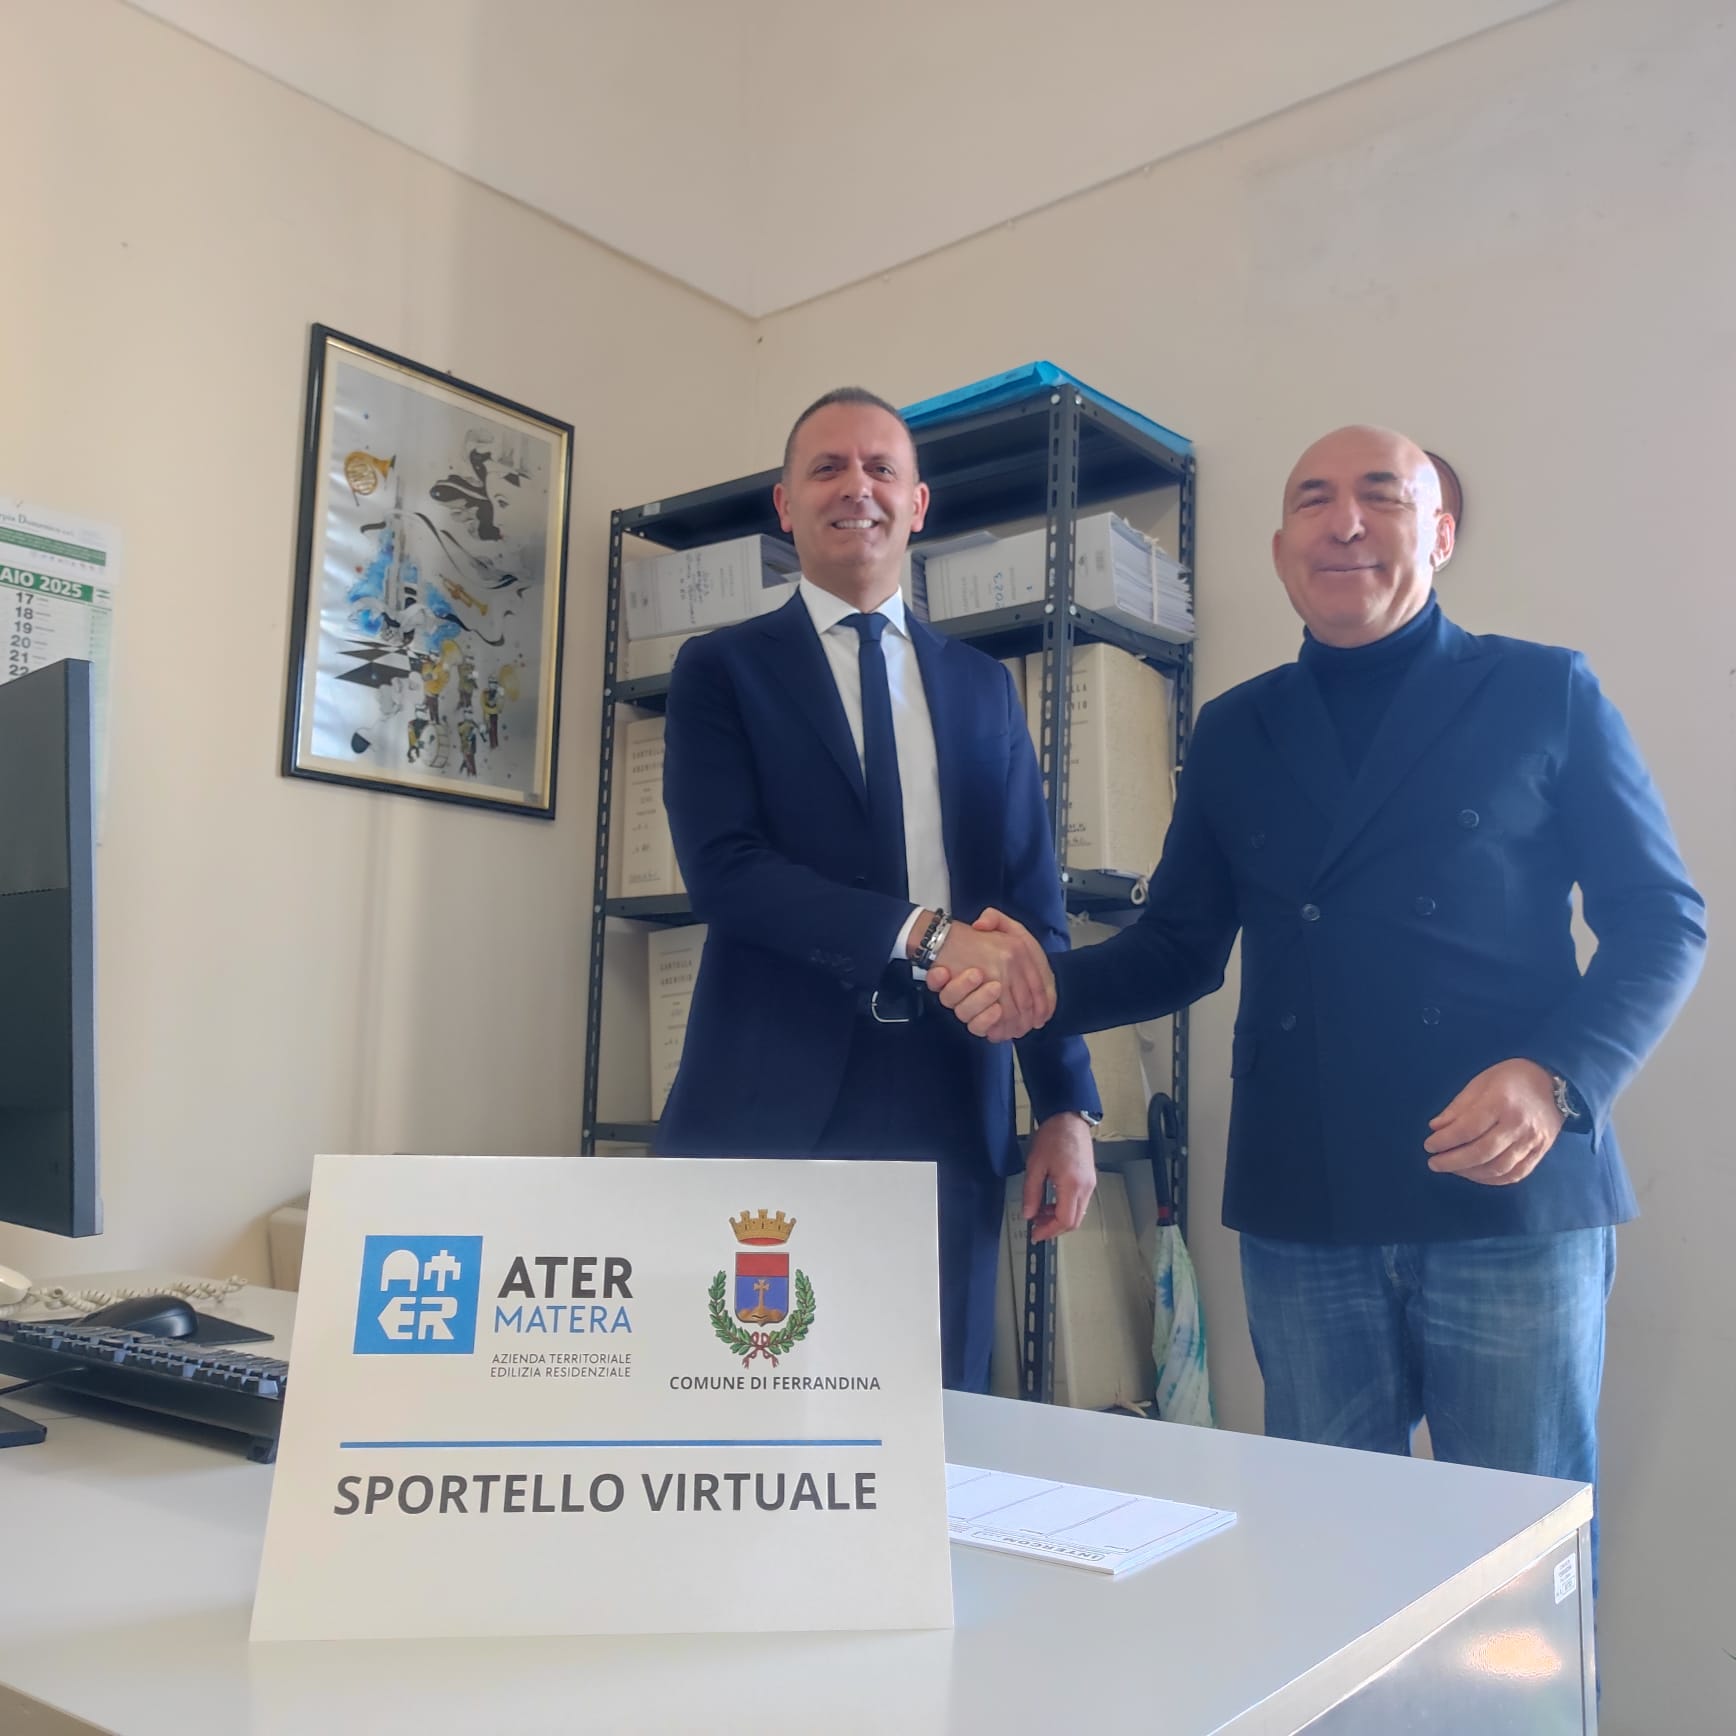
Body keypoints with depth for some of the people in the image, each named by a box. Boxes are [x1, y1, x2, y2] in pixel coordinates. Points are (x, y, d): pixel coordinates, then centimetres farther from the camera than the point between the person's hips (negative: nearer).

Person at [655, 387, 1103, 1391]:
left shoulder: (982, 686, 14)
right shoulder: (724, 669, 5)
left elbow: (1034, 903, 11)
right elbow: (723, 866, -9)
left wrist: (1069, 1107, 5)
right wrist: (923, 934, -21)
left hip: (950, 1109, 3)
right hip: (774, 1102, -2)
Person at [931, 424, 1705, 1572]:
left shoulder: (1547, 694, 4)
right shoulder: (1235, 733, 13)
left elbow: (1661, 919, 3)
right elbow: (1181, 948, 13)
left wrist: (1560, 1077, -15)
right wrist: (1047, 991, -6)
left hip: (1509, 1194, -2)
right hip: (1303, 1209, 3)